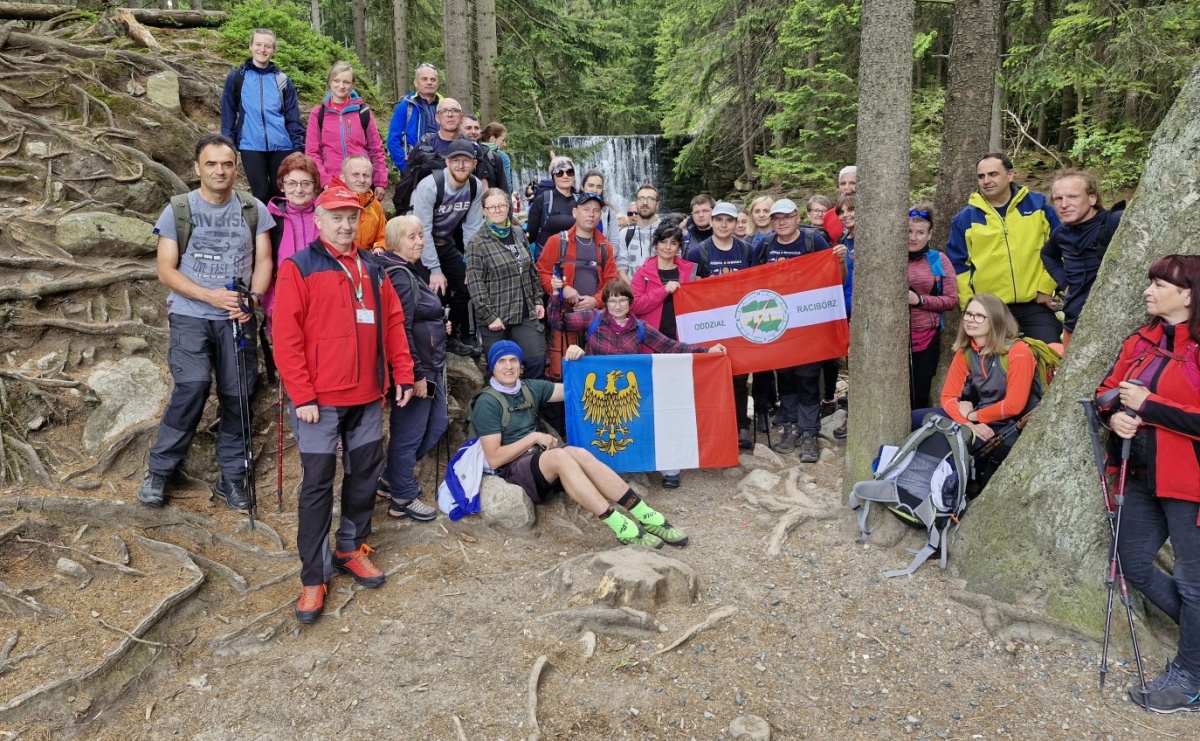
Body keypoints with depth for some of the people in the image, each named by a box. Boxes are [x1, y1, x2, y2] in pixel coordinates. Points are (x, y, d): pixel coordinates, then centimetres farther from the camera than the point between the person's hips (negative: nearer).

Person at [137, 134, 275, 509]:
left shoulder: (253, 209, 5)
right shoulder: (177, 210, 0)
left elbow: (263, 260, 4)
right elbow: (166, 270, -2)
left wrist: (253, 297, -15)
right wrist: (210, 296, -16)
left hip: (239, 318, 2)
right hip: (191, 315, -2)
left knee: (237, 394, 2)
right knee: (193, 385, -19)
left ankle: (232, 477, 16)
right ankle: (159, 470, -2)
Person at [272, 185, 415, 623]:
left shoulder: (372, 270, 11)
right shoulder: (297, 268, -5)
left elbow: (393, 323, 12)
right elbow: (286, 337, -11)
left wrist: (403, 374, 5)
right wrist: (302, 395, -15)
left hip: (367, 397, 5)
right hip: (320, 400, -5)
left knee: (365, 474, 13)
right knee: (317, 484, 0)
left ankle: (351, 549, 31)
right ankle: (314, 578, 9)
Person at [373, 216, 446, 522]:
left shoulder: (407, 272, 14)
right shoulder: (399, 276, -18)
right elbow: (402, 330, -23)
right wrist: (416, 374, -22)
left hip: (429, 366, 11)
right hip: (416, 368, -11)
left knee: (437, 423, 17)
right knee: (410, 431, 1)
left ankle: (391, 478, 30)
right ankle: (402, 498, 16)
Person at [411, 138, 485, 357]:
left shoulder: (476, 187, -10)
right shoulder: (430, 186, -26)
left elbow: (472, 228, -4)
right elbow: (422, 231, -26)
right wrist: (435, 270, -26)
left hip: (446, 243, 6)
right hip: (422, 245, -6)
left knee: (466, 286, 2)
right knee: (436, 293, -15)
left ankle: (454, 338, 20)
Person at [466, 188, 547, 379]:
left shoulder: (519, 234, 10)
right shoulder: (477, 242, -8)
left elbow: (532, 270, 17)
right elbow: (475, 284, -12)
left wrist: (538, 300, 11)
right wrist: (489, 316, -16)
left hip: (525, 314, 5)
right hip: (495, 317, -5)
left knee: (537, 359, 0)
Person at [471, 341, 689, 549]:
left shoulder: (529, 388, 12)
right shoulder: (487, 404, -6)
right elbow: (494, 459, -12)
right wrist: (534, 438, -12)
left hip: (543, 462, 6)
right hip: (513, 469, -6)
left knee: (578, 453, -26)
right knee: (560, 455, -34)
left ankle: (645, 517, -32)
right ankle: (623, 528, -42)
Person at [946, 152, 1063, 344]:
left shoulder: (1038, 205, 4)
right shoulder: (966, 218, 3)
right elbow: (958, 266, 5)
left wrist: (1047, 287, 1)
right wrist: (969, 305, 0)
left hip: (1035, 304, 0)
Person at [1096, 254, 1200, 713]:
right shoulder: (1140, 342, 8)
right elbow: (1106, 392, 12)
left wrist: (1146, 405, -19)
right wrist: (1115, 415, -9)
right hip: (1143, 475, 8)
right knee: (1135, 565, 16)